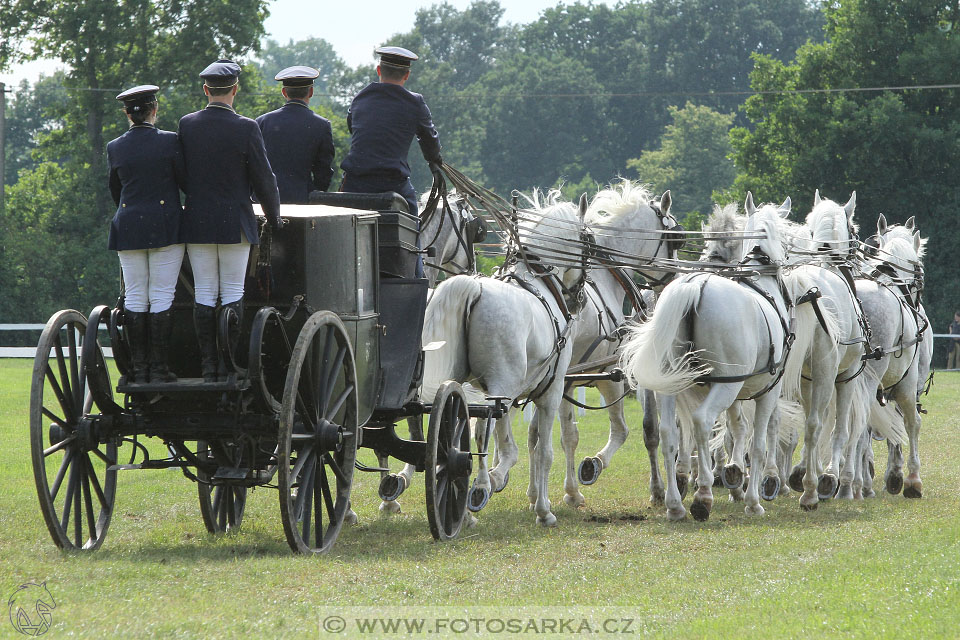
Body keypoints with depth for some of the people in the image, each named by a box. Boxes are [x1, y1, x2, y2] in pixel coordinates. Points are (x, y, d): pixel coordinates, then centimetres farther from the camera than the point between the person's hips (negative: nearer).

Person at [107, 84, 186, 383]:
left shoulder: (114, 148, 4)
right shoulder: (169, 141, -7)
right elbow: (187, 182, -1)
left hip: (128, 228, 3)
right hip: (166, 225, -3)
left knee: (134, 297, 6)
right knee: (162, 297, -1)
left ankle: (139, 368, 3)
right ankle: (158, 367, -4)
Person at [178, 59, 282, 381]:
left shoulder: (186, 125, -1)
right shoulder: (246, 128, -10)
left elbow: (179, 172, 8)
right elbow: (263, 178, -5)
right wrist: (273, 216, 11)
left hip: (196, 222, 3)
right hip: (235, 222, -3)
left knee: (204, 293, 5)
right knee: (232, 293, 2)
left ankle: (207, 366, 3)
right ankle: (228, 365, -1)